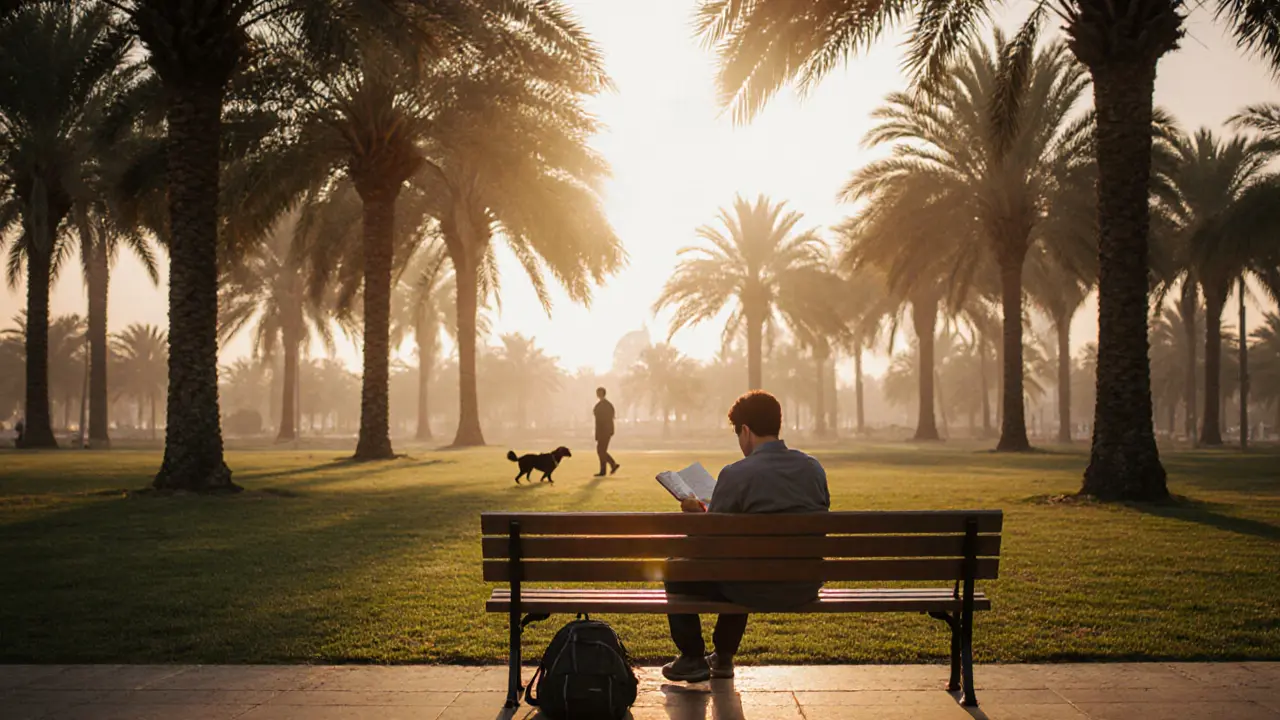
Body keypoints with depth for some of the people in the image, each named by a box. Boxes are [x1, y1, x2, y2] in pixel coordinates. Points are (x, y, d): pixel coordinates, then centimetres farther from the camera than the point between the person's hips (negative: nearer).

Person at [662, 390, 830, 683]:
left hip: (758, 591, -6)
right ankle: (723, 657, 41)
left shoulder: (736, 474, -16)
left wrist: (697, 513, 12)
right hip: (805, 589, 7)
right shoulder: (813, 468, 2)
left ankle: (693, 659, 25)